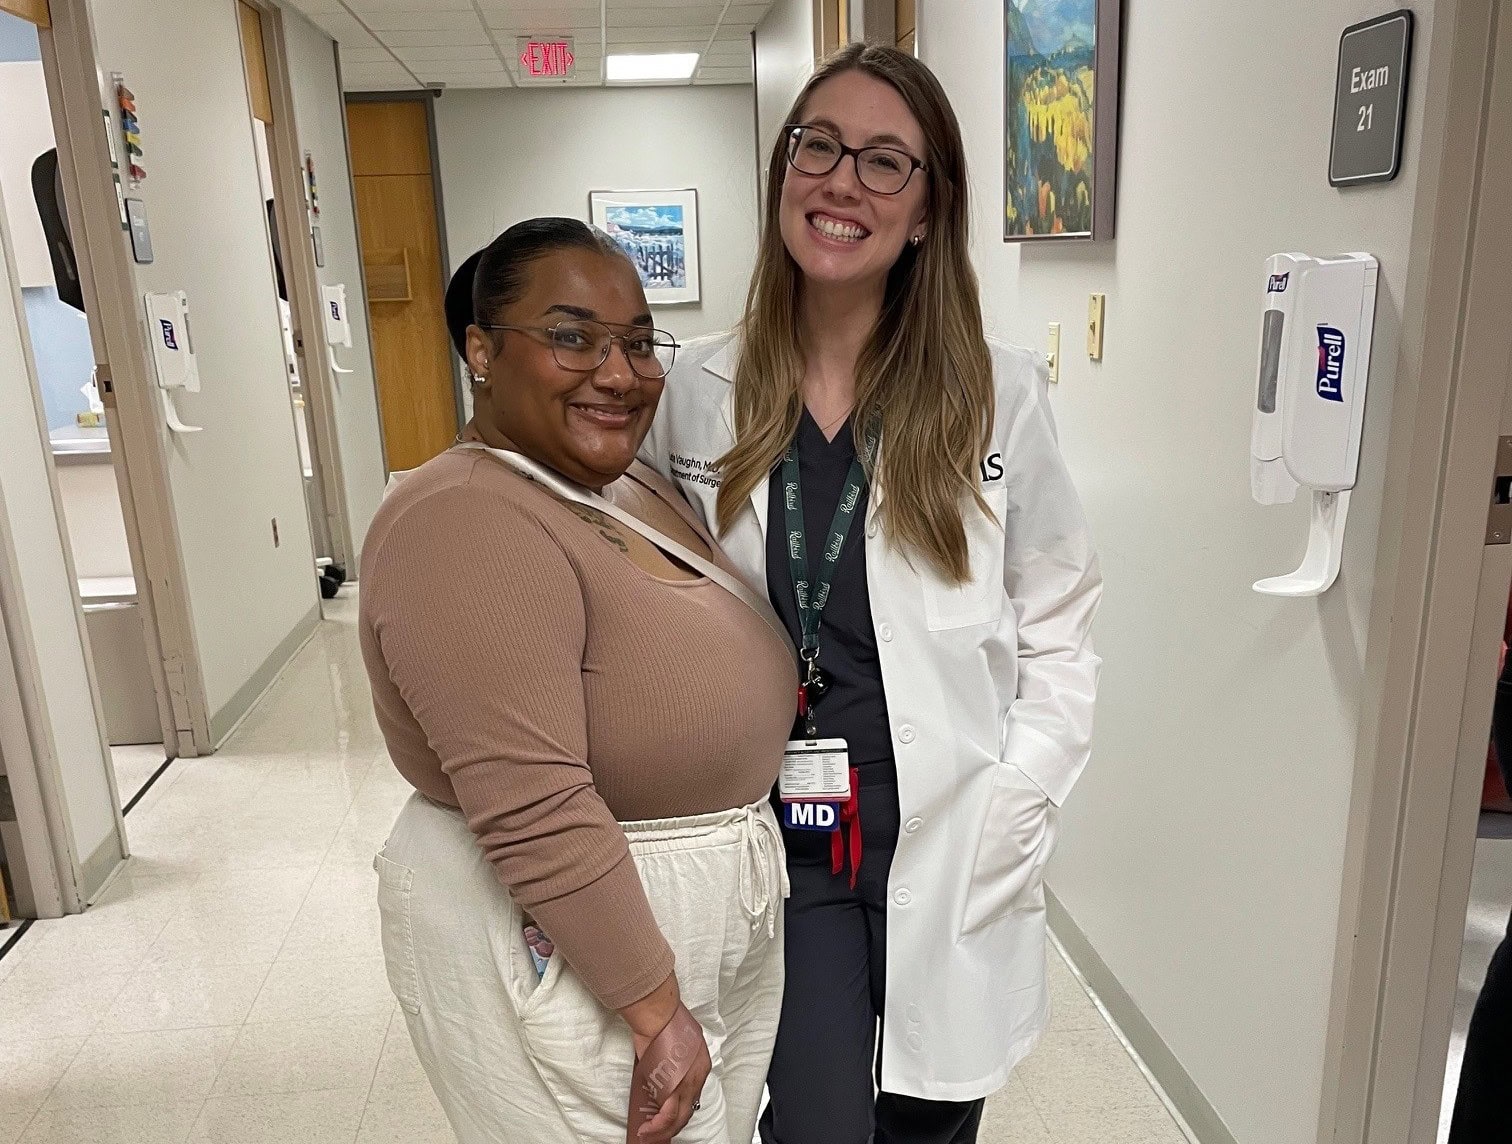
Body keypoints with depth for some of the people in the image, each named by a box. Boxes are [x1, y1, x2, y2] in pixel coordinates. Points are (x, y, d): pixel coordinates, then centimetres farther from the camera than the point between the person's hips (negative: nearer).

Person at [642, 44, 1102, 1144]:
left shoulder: (999, 392, -7)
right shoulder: (697, 390, -3)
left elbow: (1058, 632, -1)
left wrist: (1006, 823, -7)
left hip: (949, 850, 0)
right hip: (778, 843, 0)